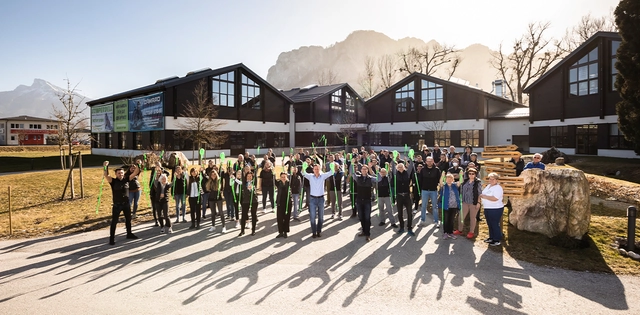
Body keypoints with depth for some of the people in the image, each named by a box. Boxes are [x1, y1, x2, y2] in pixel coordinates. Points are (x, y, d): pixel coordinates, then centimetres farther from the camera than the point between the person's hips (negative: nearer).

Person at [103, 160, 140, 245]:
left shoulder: (126, 180, 0)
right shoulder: (113, 181, -9)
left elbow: (135, 173, -3)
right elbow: (106, 176, -25)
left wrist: (138, 165, -15)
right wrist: (105, 167, -40)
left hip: (126, 204, 4)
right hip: (117, 205, -4)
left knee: (128, 219, 17)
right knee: (114, 221, 2)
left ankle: (129, 234, 33)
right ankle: (112, 238, 10)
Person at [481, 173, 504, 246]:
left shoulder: (498, 188, -16)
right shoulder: (488, 186, 12)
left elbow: (495, 198, -27)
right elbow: (484, 194, 23)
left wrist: (484, 196, -20)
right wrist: (481, 196, 2)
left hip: (495, 209, -9)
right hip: (487, 209, 9)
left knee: (495, 225, -1)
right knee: (490, 224, 17)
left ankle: (497, 240, 10)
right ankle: (491, 237, 30)